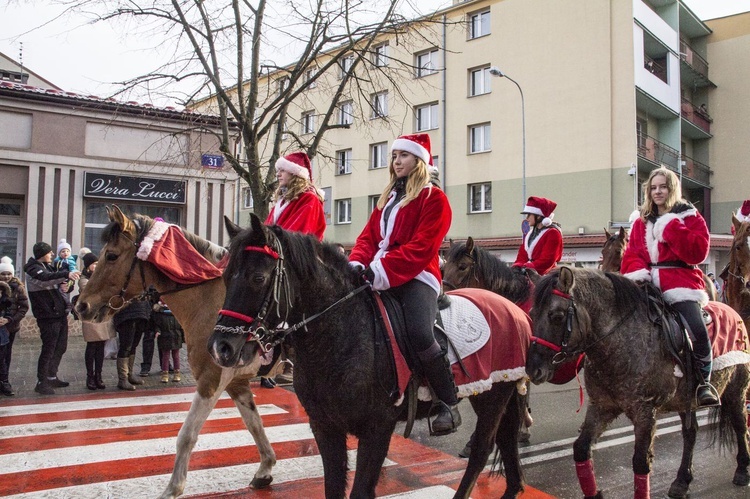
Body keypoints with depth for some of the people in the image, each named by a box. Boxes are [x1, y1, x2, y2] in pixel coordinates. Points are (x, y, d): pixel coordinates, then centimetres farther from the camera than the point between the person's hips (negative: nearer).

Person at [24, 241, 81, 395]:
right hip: (48, 316, -9)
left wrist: (62, 287, 0)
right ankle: (41, 382, 4)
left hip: (59, 313, 9)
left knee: (60, 347, 16)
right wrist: (66, 275, -50)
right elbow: (46, 279, -33)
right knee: (48, 349, -5)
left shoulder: (48, 266, 17)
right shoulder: (33, 269, -11)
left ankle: (52, 377, 29)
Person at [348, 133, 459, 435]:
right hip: (379, 278, 7)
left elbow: (422, 247, -11)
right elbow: (368, 236, 16)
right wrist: (358, 263, -6)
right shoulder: (387, 199, 24)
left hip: (416, 277, -7)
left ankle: (449, 404, -12)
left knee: (419, 333, -30)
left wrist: (381, 269, -22)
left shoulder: (434, 199, 1)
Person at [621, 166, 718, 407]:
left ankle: (704, 382, -5)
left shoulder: (690, 217, 8)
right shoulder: (642, 221, 19)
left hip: (680, 283, -3)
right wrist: (637, 271, -8)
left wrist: (671, 227, -10)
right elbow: (631, 254, 13)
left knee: (698, 330, -25)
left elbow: (698, 252, -6)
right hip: (648, 283, 4)